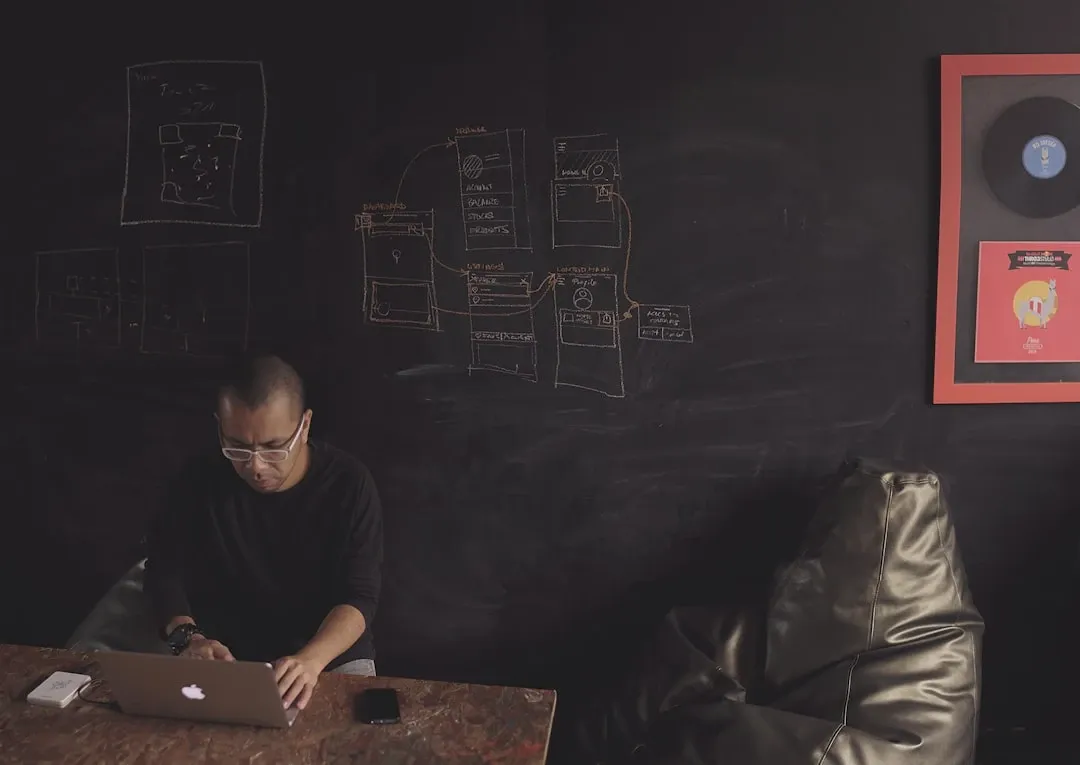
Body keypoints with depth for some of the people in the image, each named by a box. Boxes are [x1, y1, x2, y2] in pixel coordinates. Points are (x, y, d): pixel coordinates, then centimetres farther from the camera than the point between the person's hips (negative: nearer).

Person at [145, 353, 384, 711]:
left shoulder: (348, 483, -15)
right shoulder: (200, 480, -9)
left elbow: (359, 596, -18)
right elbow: (164, 569, -3)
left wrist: (311, 660, -37)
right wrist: (187, 637, -24)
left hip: (333, 655, -2)